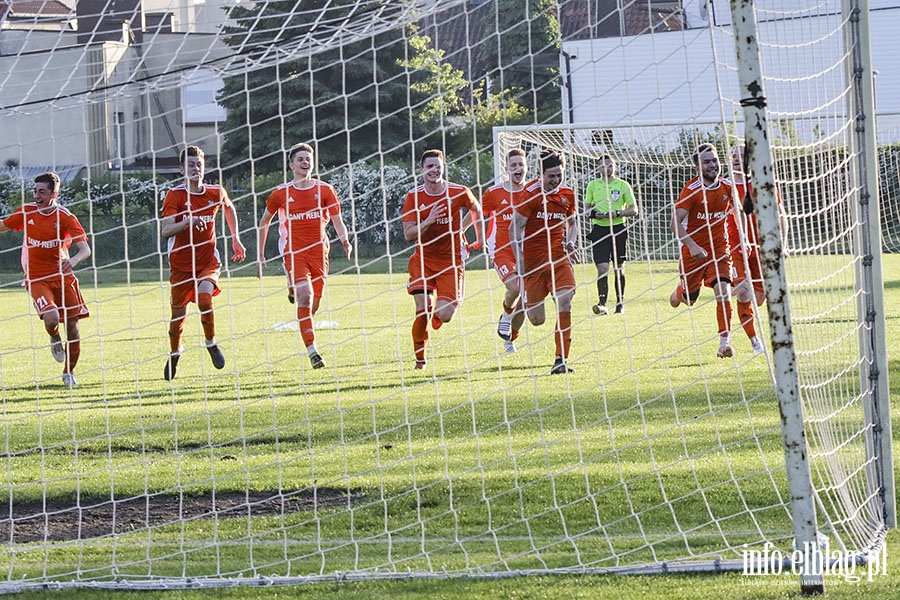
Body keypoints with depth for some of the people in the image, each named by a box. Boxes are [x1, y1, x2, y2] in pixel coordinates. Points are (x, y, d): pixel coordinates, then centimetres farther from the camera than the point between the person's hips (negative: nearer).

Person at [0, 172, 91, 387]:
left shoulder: (65, 217, -9)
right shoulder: (26, 212, -1)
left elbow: (85, 250, -15)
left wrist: (73, 260, -36)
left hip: (63, 277, 0)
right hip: (37, 279, 0)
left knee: (73, 328, 2)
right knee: (51, 318, -26)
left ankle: (69, 373, 24)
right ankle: (54, 339, 11)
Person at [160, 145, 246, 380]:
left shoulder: (216, 193, 1)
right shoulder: (175, 195, -9)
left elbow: (229, 208, 25)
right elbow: (165, 231, -18)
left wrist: (235, 239, 24)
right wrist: (188, 222, -34)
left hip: (208, 261, 1)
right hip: (181, 263, -1)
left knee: (204, 298, -26)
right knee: (178, 315, 6)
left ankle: (211, 343, -3)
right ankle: (174, 352, 34)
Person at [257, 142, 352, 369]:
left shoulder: (325, 190, 6)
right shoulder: (281, 193, 4)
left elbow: (338, 222, 9)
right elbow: (264, 222, 17)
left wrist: (345, 241, -12)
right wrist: (260, 255, 14)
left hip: (319, 252, 2)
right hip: (293, 252, -2)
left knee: (313, 306, 6)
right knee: (305, 298, -20)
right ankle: (312, 351, -24)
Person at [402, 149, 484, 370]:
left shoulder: (459, 192, -6)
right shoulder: (413, 197, -4)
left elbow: (476, 209, 16)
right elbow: (408, 234, -8)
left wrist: (480, 238, 17)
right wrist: (428, 221, -23)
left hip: (452, 260, 0)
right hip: (423, 259, 0)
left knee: (444, 315, -11)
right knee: (422, 309, -15)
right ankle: (420, 359, 5)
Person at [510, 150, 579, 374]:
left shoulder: (567, 194, 6)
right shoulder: (532, 192, -9)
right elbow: (516, 227, -6)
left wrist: (571, 242, 5)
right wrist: (519, 259, -12)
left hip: (558, 257, 3)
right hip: (533, 260, -3)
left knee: (564, 300, -21)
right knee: (537, 320, 3)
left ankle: (560, 361, -19)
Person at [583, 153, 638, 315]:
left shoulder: (622, 185, 2)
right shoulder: (593, 185, 8)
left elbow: (634, 210, 2)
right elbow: (586, 207, 14)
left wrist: (618, 213, -15)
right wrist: (593, 213, -8)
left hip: (618, 229, 0)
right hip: (599, 230, 0)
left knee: (619, 268, 8)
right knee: (602, 268, -13)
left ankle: (620, 302, 20)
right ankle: (602, 304, -21)